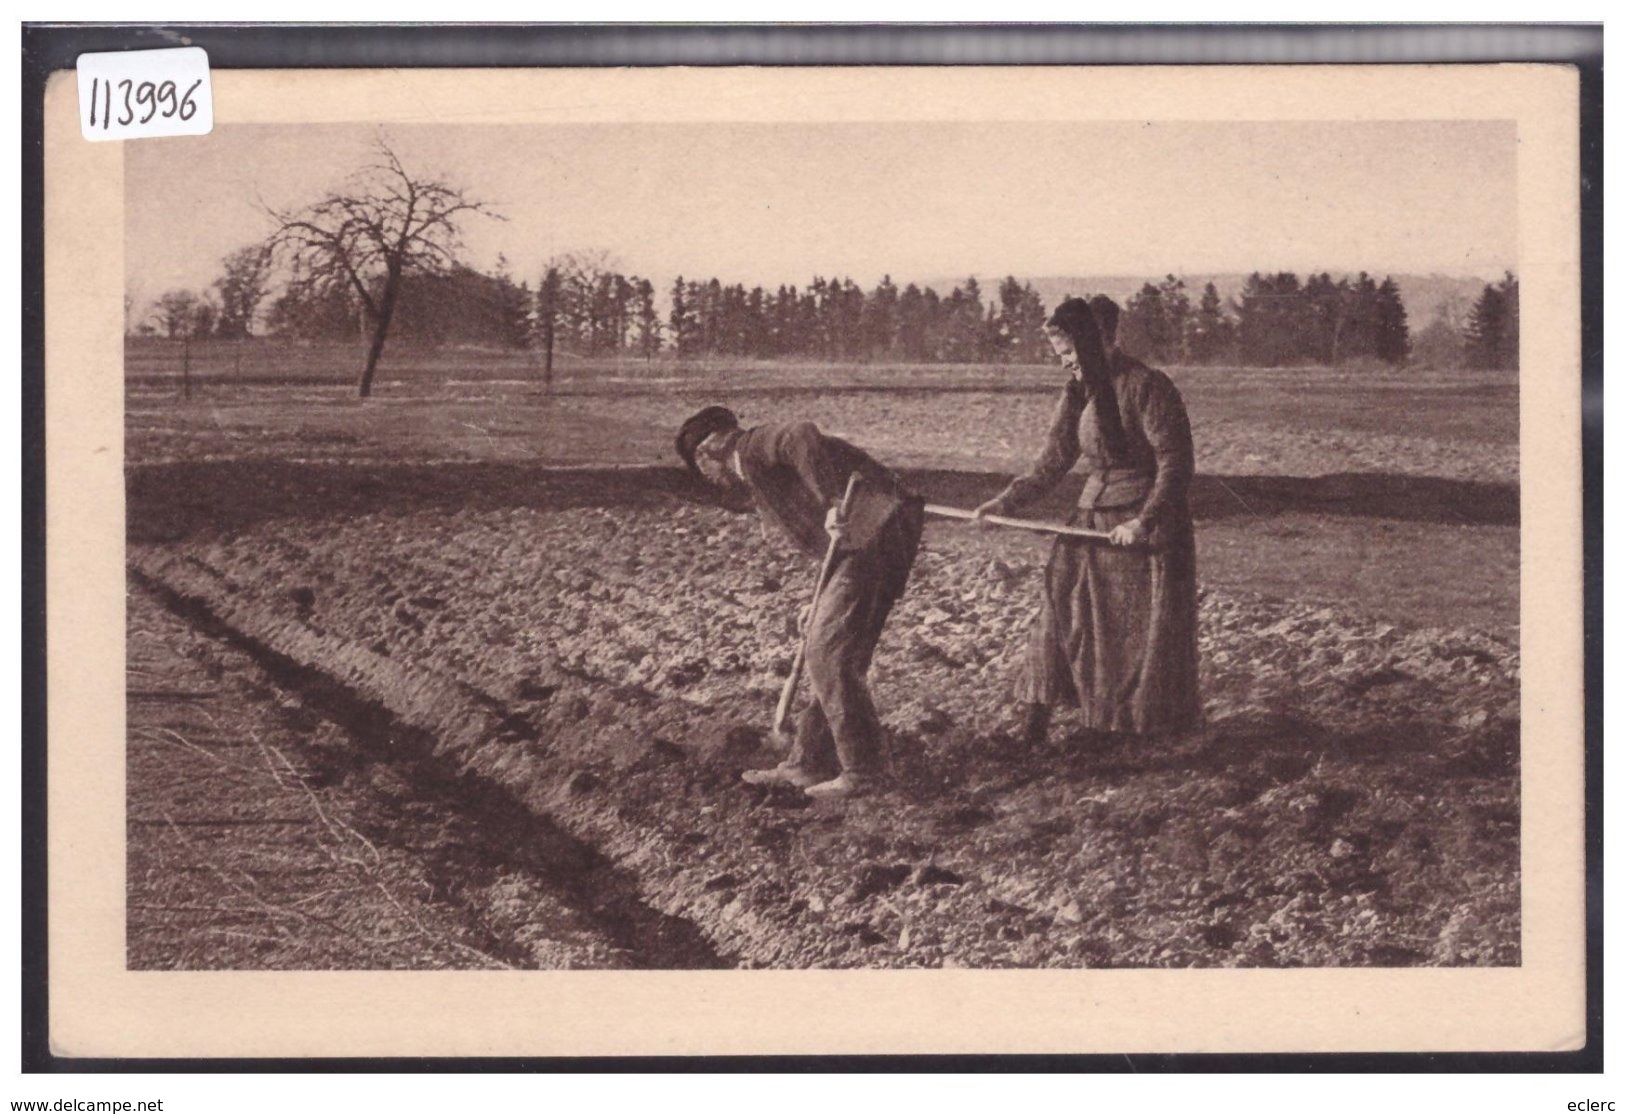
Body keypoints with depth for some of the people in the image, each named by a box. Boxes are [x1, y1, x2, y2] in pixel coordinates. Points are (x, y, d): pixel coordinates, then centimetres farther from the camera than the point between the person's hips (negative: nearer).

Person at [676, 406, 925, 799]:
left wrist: (832, 505, -26)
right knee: (831, 655, 14)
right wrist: (824, 603, 25)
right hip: (868, 540, 10)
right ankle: (809, 763, 19)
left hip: (876, 536, -10)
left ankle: (860, 771, -1)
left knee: (829, 653, -7)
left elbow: (804, 438, -24)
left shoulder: (756, 447, -1)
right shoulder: (759, 479, 27)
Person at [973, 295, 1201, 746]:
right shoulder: (1078, 392, 7)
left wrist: (1144, 522, -24)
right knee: (1061, 608, 0)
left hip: (1146, 524, -7)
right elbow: (1053, 462, 13)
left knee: (1145, 632, -2)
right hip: (1092, 518, 7)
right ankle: (1033, 725, 2)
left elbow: (1176, 464, -17)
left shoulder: (1147, 387, -15)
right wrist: (1006, 502, 3)